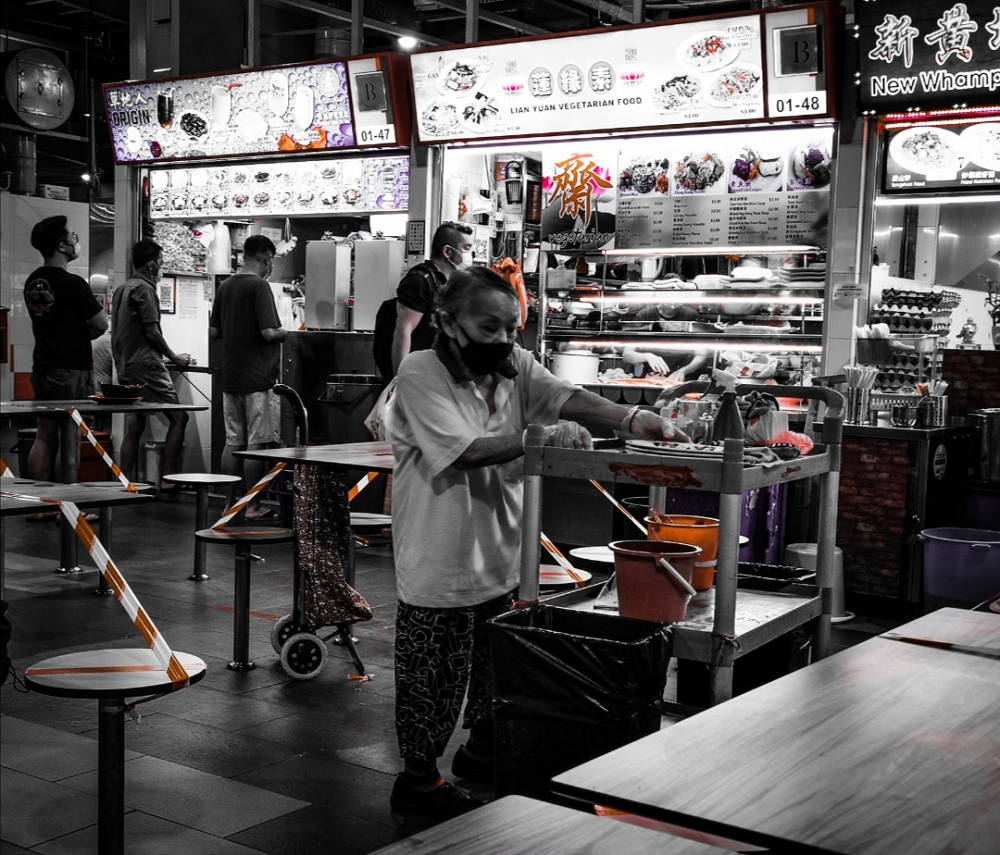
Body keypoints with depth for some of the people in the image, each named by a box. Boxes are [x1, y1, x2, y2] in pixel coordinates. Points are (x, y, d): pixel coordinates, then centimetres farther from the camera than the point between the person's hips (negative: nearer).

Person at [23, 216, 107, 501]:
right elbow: (101, 325, -12)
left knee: (44, 437, 12)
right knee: (71, 439, -1)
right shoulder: (73, 284, -16)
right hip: (72, 370, -8)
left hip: (42, 367, 8)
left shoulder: (32, 282, 8)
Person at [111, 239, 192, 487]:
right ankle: (168, 478, -12)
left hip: (125, 368, 10)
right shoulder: (144, 289, -10)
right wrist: (174, 357, -2)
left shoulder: (121, 290, 18)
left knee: (134, 426, 9)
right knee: (178, 418, -7)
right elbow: (152, 333, -14)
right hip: (145, 365, -10)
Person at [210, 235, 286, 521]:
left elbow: (213, 331, 13)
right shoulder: (259, 286, -13)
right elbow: (268, 332, -19)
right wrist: (285, 332, 0)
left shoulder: (225, 286, 10)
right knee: (257, 443, -1)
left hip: (230, 378, 7)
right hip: (258, 378, -7)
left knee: (233, 441, 12)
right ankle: (252, 506, 2)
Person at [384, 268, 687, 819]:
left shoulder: (513, 365, 3)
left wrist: (628, 417, -31)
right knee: (436, 674, 4)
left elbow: (562, 396, -14)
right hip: (439, 561, -7)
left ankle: (482, 752, 42)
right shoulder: (420, 374, -15)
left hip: (502, 557, 7)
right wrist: (542, 437, -28)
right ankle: (418, 776, 21)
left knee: (500, 666, 21)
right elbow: (463, 451, -25)